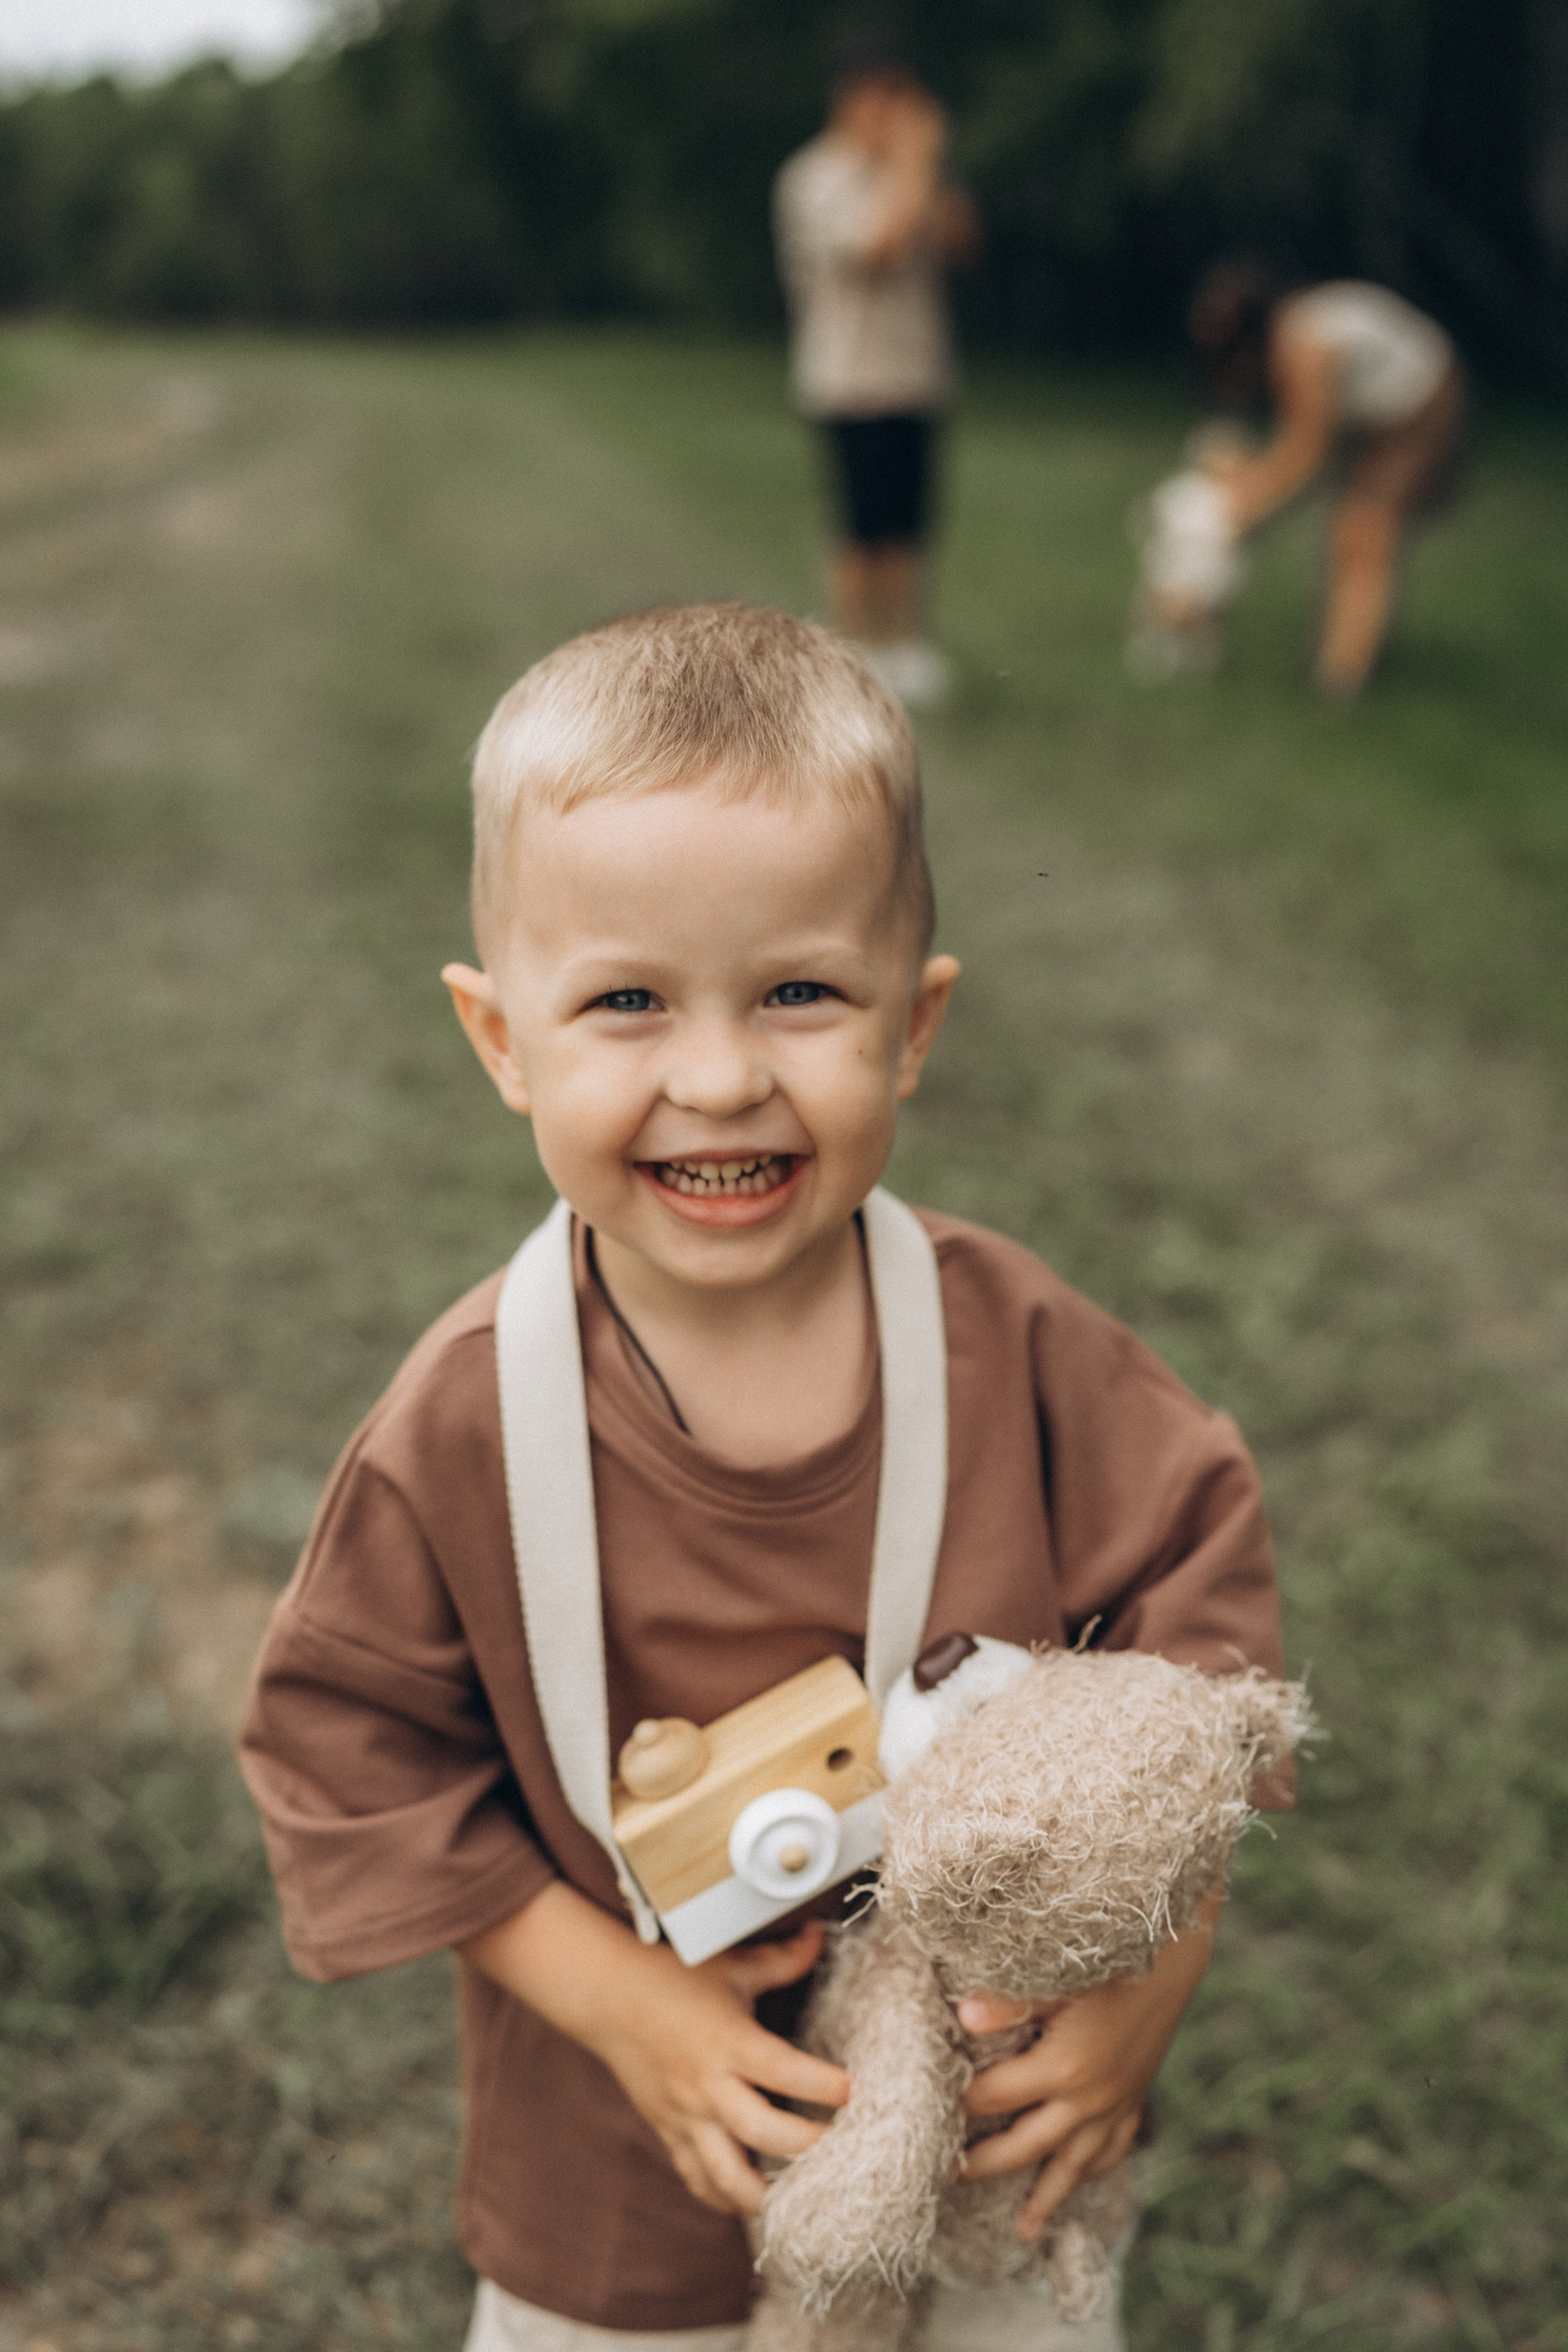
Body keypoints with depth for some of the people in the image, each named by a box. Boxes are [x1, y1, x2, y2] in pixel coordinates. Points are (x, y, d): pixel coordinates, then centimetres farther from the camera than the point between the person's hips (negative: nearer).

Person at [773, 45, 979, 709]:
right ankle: (857, 654, 4)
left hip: (917, 377, 7)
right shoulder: (817, 177, -8)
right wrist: (915, 164, -13)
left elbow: (962, 241, 9)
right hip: (854, 380, -7)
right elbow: (878, 244, -22)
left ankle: (906, 647, 14)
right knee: (864, 529, -5)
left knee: (907, 527, 7)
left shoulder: (904, 175, 16)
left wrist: (930, 165, 1)